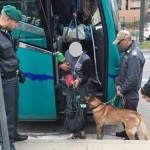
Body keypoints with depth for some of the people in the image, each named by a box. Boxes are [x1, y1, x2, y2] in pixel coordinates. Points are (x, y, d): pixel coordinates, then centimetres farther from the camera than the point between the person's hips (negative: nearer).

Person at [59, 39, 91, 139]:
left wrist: (79, 80, -33)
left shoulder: (85, 59, -17)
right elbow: (63, 63, 16)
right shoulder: (67, 53, -1)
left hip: (81, 87, -4)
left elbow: (87, 75, -13)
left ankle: (82, 130, 23)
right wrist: (61, 66, -8)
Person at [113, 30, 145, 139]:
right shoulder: (126, 51, 4)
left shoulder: (134, 55, -26)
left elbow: (133, 79, -27)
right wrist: (118, 84, 0)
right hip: (125, 91, 9)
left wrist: (122, 90, -16)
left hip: (131, 94, -9)